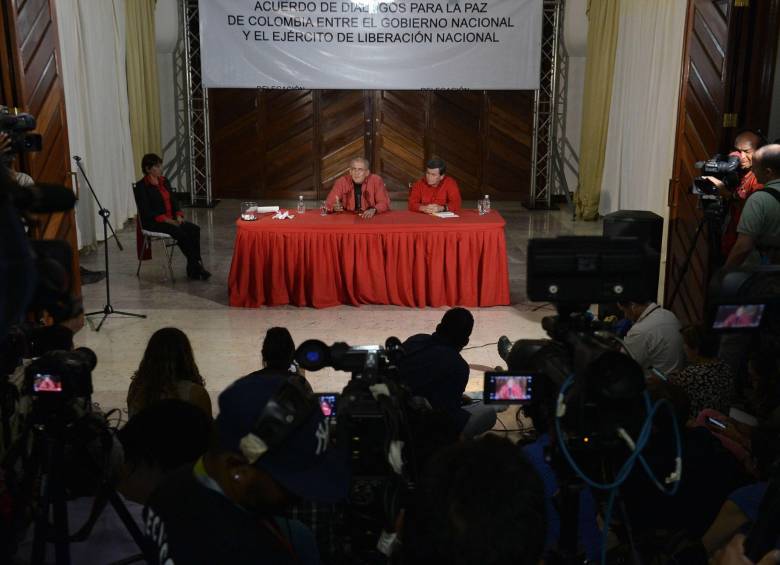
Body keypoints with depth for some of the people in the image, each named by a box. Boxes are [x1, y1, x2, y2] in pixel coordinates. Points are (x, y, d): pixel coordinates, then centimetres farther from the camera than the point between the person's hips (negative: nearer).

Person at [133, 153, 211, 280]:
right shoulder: (141, 186, -9)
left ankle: (193, 268, -19)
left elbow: (173, 201, 15)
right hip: (153, 222, -7)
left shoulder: (164, 181, 13)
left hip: (171, 219, 7)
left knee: (194, 229, -18)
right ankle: (196, 267, -21)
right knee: (181, 233, -30)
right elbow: (145, 211, -15)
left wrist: (178, 216, -5)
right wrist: (166, 220, -21)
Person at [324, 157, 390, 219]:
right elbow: (329, 204, -6)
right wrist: (335, 208, -28)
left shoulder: (376, 181, -8)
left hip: (371, 219, 2)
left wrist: (373, 210, -27)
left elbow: (385, 203, -8)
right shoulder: (342, 182, -7)